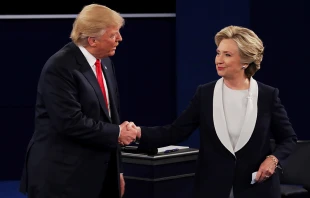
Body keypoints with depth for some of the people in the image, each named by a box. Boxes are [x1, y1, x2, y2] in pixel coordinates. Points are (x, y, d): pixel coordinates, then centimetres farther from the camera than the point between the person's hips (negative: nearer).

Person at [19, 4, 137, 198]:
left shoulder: (105, 62, 11)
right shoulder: (60, 67, -16)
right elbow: (71, 122, -23)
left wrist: (117, 170, 15)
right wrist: (117, 133, -13)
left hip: (100, 174, 8)